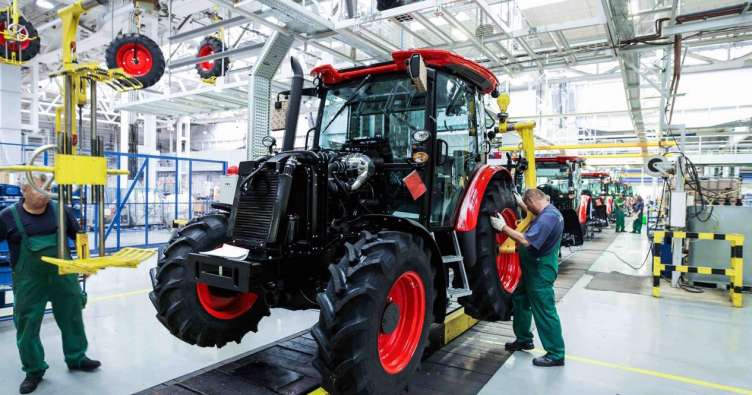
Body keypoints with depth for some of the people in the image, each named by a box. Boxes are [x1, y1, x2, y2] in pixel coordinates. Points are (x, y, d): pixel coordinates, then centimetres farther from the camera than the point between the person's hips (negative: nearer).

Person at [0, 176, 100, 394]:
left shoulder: (59, 211, 0)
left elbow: (79, 236, 10)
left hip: (63, 277, 2)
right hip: (28, 282, -2)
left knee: (72, 317, 13)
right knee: (27, 325, 7)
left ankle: (76, 358, 32)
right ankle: (34, 371, 25)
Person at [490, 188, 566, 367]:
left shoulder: (547, 218, -25)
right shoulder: (550, 212, 7)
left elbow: (527, 241, -32)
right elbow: (535, 215, 31)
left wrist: (503, 227, -27)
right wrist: (520, 203, 25)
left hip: (541, 271, -11)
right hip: (534, 268, 11)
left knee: (544, 311, -1)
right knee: (520, 300, 20)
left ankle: (556, 354, 11)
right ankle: (524, 339, 35)